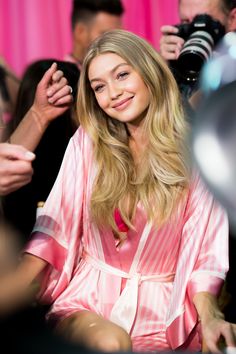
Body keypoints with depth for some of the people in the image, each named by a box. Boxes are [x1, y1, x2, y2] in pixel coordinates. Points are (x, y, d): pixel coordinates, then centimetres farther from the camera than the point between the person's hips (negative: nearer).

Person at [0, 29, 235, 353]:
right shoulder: (88, 142, 5)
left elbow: (206, 246, -2)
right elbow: (55, 223, 1)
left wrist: (208, 314, -18)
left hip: (162, 303, 0)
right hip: (90, 293, 1)